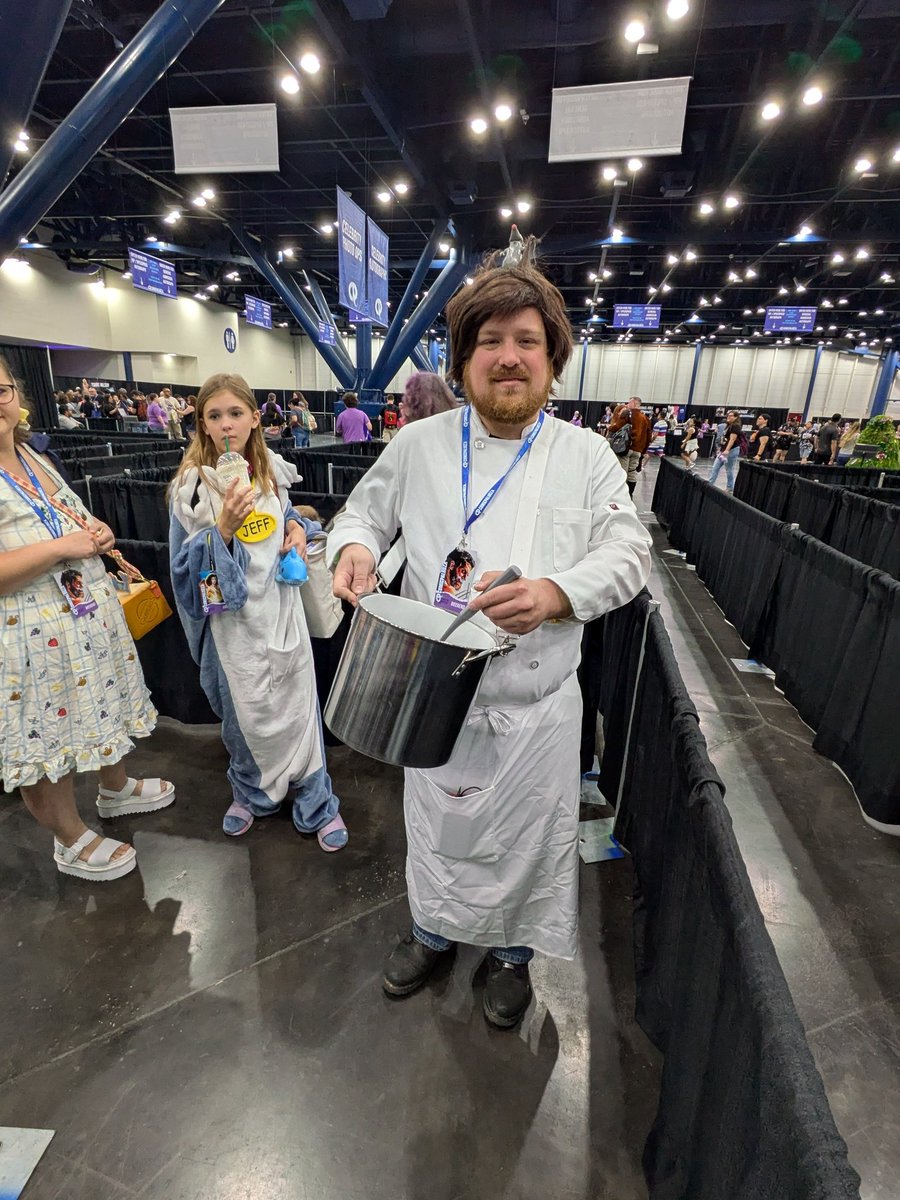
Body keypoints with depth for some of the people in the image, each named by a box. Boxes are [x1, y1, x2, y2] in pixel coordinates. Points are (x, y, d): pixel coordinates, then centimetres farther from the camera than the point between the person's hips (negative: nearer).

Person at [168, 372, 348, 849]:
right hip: (235, 617, -3)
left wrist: (297, 527, -2)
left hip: (281, 605, 3)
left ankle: (316, 801, 25)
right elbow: (188, 566, -10)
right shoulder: (192, 486, -9)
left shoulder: (274, 471, 3)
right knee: (248, 712, 9)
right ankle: (252, 792, 38)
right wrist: (223, 527, -26)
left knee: (299, 702, 8)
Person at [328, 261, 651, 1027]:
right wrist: (355, 545, -14)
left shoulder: (588, 457, -3)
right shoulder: (418, 445, 0)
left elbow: (628, 553, -7)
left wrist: (555, 593, -27)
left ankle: (512, 951, 54)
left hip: (538, 708, 0)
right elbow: (365, 511, 11)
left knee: (527, 843, 20)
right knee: (437, 832, 23)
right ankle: (434, 931, 56)